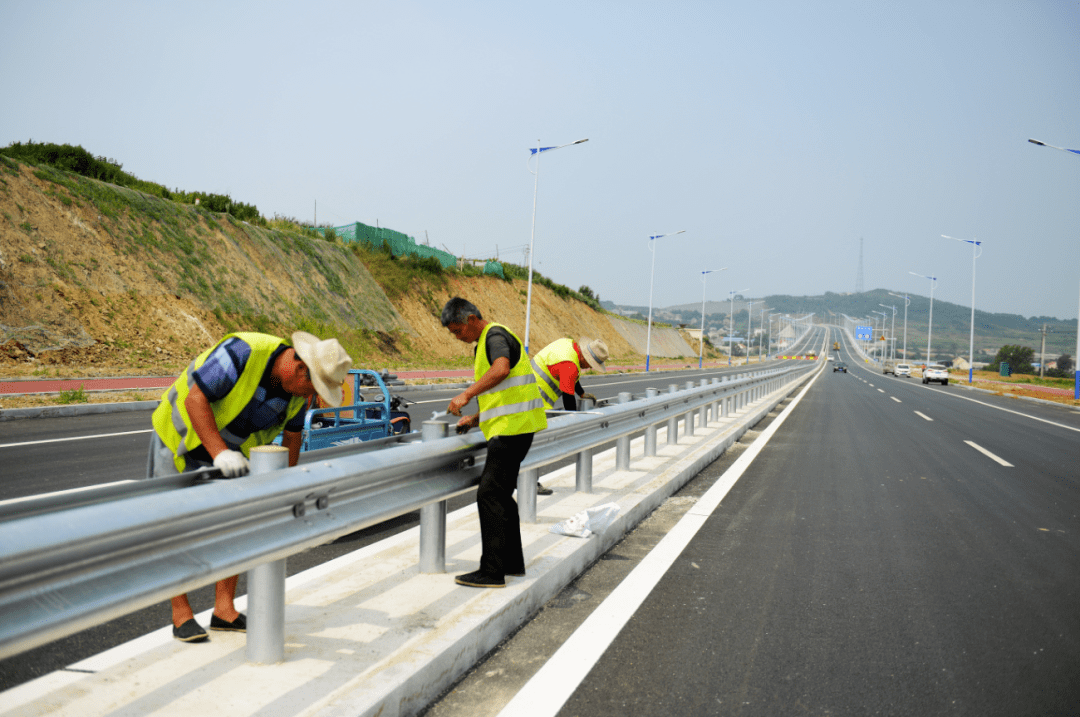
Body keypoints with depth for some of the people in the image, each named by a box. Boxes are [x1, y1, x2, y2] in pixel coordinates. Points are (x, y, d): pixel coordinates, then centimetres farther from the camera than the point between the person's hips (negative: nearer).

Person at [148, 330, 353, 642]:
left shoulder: (297, 386, -12)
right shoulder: (242, 353, -36)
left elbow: (292, 433, 4)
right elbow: (195, 399, -35)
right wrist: (219, 453, -41)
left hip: (231, 449, 6)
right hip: (181, 435, -6)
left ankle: (224, 609, 10)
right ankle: (181, 615, 6)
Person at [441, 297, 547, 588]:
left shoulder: (496, 336, -11)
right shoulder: (485, 342, 21)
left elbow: (501, 369, -35)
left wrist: (466, 394, -37)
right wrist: (475, 419, 19)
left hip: (512, 428, -11)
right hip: (508, 427, 11)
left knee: (490, 495, -12)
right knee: (501, 494, 16)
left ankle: (491, 571, -12)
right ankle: (512, 562, 25)